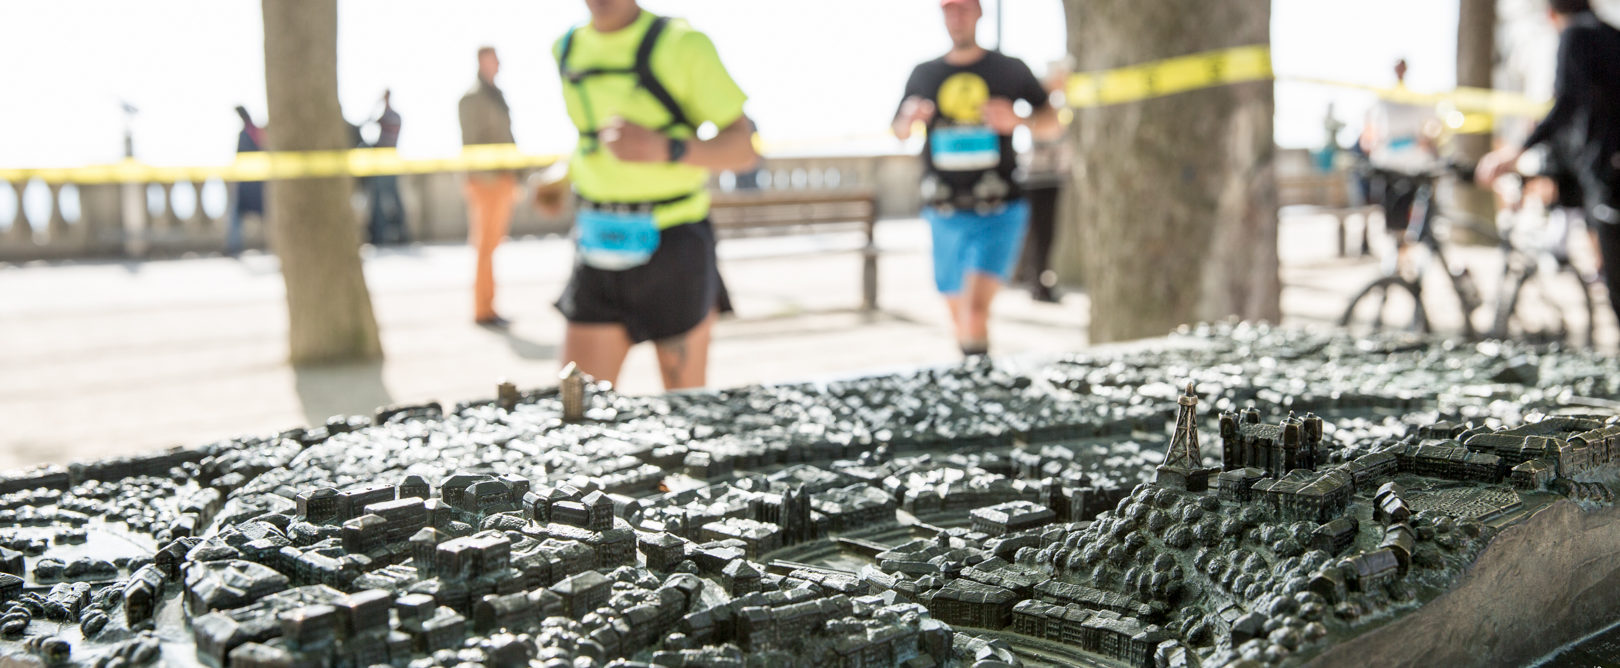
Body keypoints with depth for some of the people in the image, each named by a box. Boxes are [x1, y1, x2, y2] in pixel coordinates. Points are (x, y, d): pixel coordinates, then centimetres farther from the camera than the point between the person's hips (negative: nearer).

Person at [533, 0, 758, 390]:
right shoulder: (568, 50, 9)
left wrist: (665, 149, -25)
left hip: (673, 245, -4)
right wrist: (560, 177, 11)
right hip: (599, 251, 4)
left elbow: (745, 148, -10)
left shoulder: (683, 45, -8)